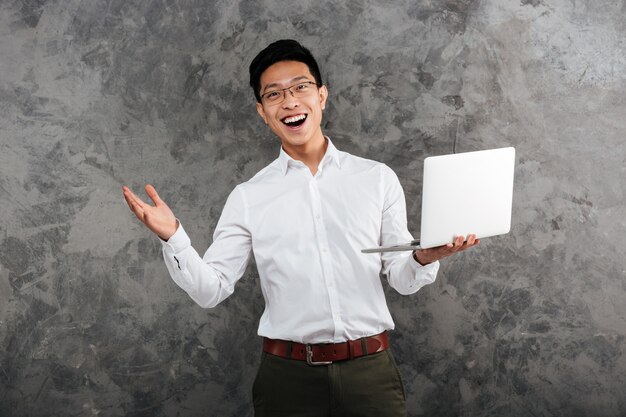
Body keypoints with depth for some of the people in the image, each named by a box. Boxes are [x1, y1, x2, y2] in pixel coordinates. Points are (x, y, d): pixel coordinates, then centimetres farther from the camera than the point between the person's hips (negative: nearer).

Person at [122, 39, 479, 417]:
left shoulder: (378, 178, 3)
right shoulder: (248, 197, 3)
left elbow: (402, 278, 5)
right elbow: (211, 289, 0)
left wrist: (424, 258, -16)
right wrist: (173, 238, -16)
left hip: (371, 371, 0)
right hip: (288, 376, 0)